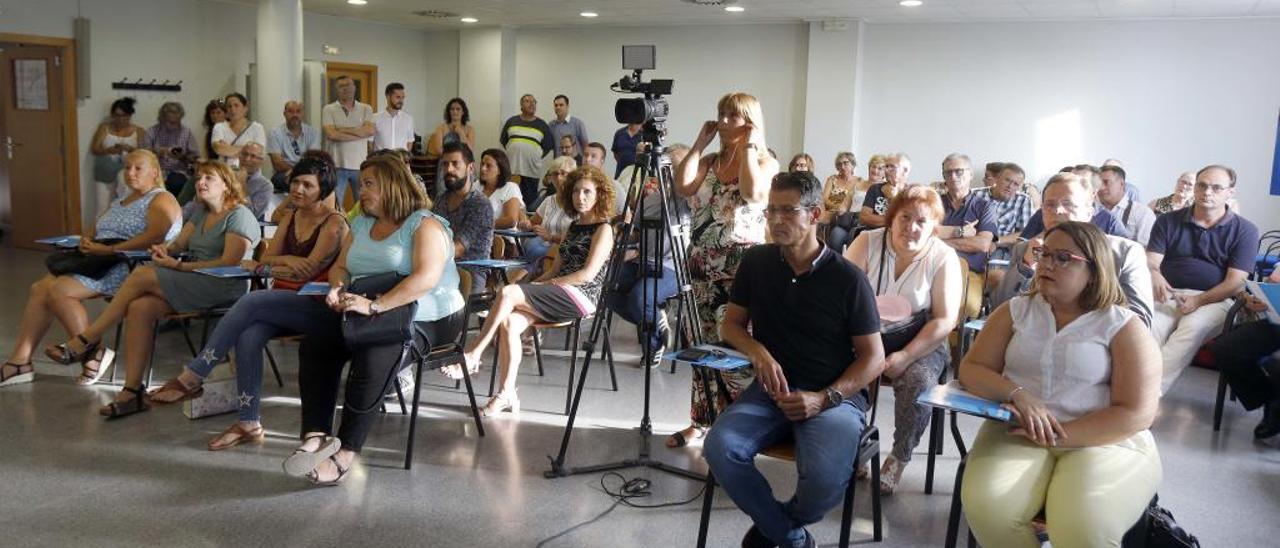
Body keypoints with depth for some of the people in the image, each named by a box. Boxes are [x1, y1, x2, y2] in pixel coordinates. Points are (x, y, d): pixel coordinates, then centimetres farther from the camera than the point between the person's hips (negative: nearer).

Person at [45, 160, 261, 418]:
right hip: (194, 283, 8)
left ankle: (88, 339, -6)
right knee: (140, 307, -20)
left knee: (141, 275, -19)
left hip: (223, 288, -8)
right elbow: (178, 244, 16)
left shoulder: (239, 216, -6)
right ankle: (133, 391, -19)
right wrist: (165, 250, -9)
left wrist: (179, 265, -15)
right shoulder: (201, 214, 23)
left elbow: (229, 263, -15)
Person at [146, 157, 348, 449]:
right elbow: (267, 259, 13)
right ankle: (250, 423, -22)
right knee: (248, 336, -25)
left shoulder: (334, 223, -5)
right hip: (286, 302, 6)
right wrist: (287, 261, -9)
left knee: (250, 302, -28)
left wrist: (261, 268, -3)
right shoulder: (291, 218, 18)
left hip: (315, 303, -6)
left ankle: (191, 379, -20)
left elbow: (309, 271, -12)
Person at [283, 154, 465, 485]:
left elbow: (426, 278, -22)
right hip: (368, 317, 7)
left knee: (373, 357, -34)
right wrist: (338, 288, -6)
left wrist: (375, 306, -30)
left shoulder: (425, 225, -7)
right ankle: (316, 434, -23)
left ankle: (347, 452, -26)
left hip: (426, 319, -7)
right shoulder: (361, 225, 19)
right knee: (315, 343, -18)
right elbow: (340, 267, 19)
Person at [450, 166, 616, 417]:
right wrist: (533, 285, 3)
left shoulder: (603, 229, 1)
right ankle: (507, 394, -21)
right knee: (509, 323, -22)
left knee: (507, 293, -26)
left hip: (581, 297, -7)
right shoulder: (573, 227, 26)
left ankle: (472, 355, -18)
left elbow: (588, 274, -10)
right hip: (559, 294, 7)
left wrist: (545, 284, -11)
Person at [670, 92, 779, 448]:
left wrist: (748, 148, -9)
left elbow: (753, 193, -21)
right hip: (703, 264, 5)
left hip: (743, 265, -5)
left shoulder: (766, 162, 1)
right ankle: (701, 421, 18)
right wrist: (699, 144, 2)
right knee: (704, 344, 9)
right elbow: (682, 188, -4)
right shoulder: (709, 162, 15)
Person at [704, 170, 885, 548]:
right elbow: (731, 324, 13)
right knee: (720, 448, -27)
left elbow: (874, 358, -3)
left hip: (835, 395, -3)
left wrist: (824, 399, -17)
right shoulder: (756, 262, 3)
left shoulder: (848, 278, -7)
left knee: (825, 482, -32)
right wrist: (757, 351, -10)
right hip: (771, 389, 3)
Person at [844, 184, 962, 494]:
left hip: (922, 342, -1)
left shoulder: (943, 257, -4)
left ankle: (899, 458, -6)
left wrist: (905, 356, -19)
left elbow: (945, 320, -8)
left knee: (918, 381, -30)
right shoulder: (867, 242, -1)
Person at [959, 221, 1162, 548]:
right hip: (1018, 434, 3)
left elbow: (1136, 414, -8)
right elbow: (971, 370, 5)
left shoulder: (1123, 327, 0)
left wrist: (1059, 435, -16)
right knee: (985, 506, -28)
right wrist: (1017, 395, -15)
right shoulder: (1016, 311, 11)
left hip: (1104, 441, -2)